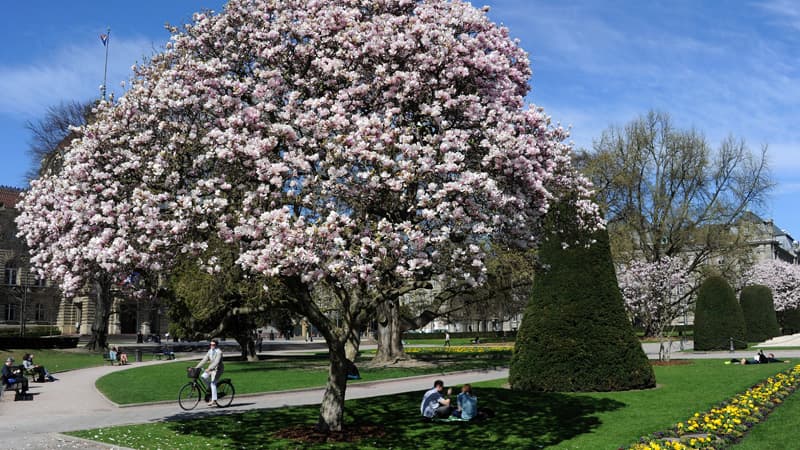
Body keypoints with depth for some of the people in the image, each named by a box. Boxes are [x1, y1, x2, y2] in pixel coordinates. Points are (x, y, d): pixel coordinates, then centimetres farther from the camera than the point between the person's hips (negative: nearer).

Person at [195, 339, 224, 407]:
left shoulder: (219, 352, -15)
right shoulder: (210, 351, 8)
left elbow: (216, 362, -28)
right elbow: (204, 360, 5)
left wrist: (209, 369, -40)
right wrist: (196, 367, -4)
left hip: (218, 369, -7)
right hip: (211, 369, 7)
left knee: (213, 383, -17)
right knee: (203, 377, -14)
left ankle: (214, 400, -16)